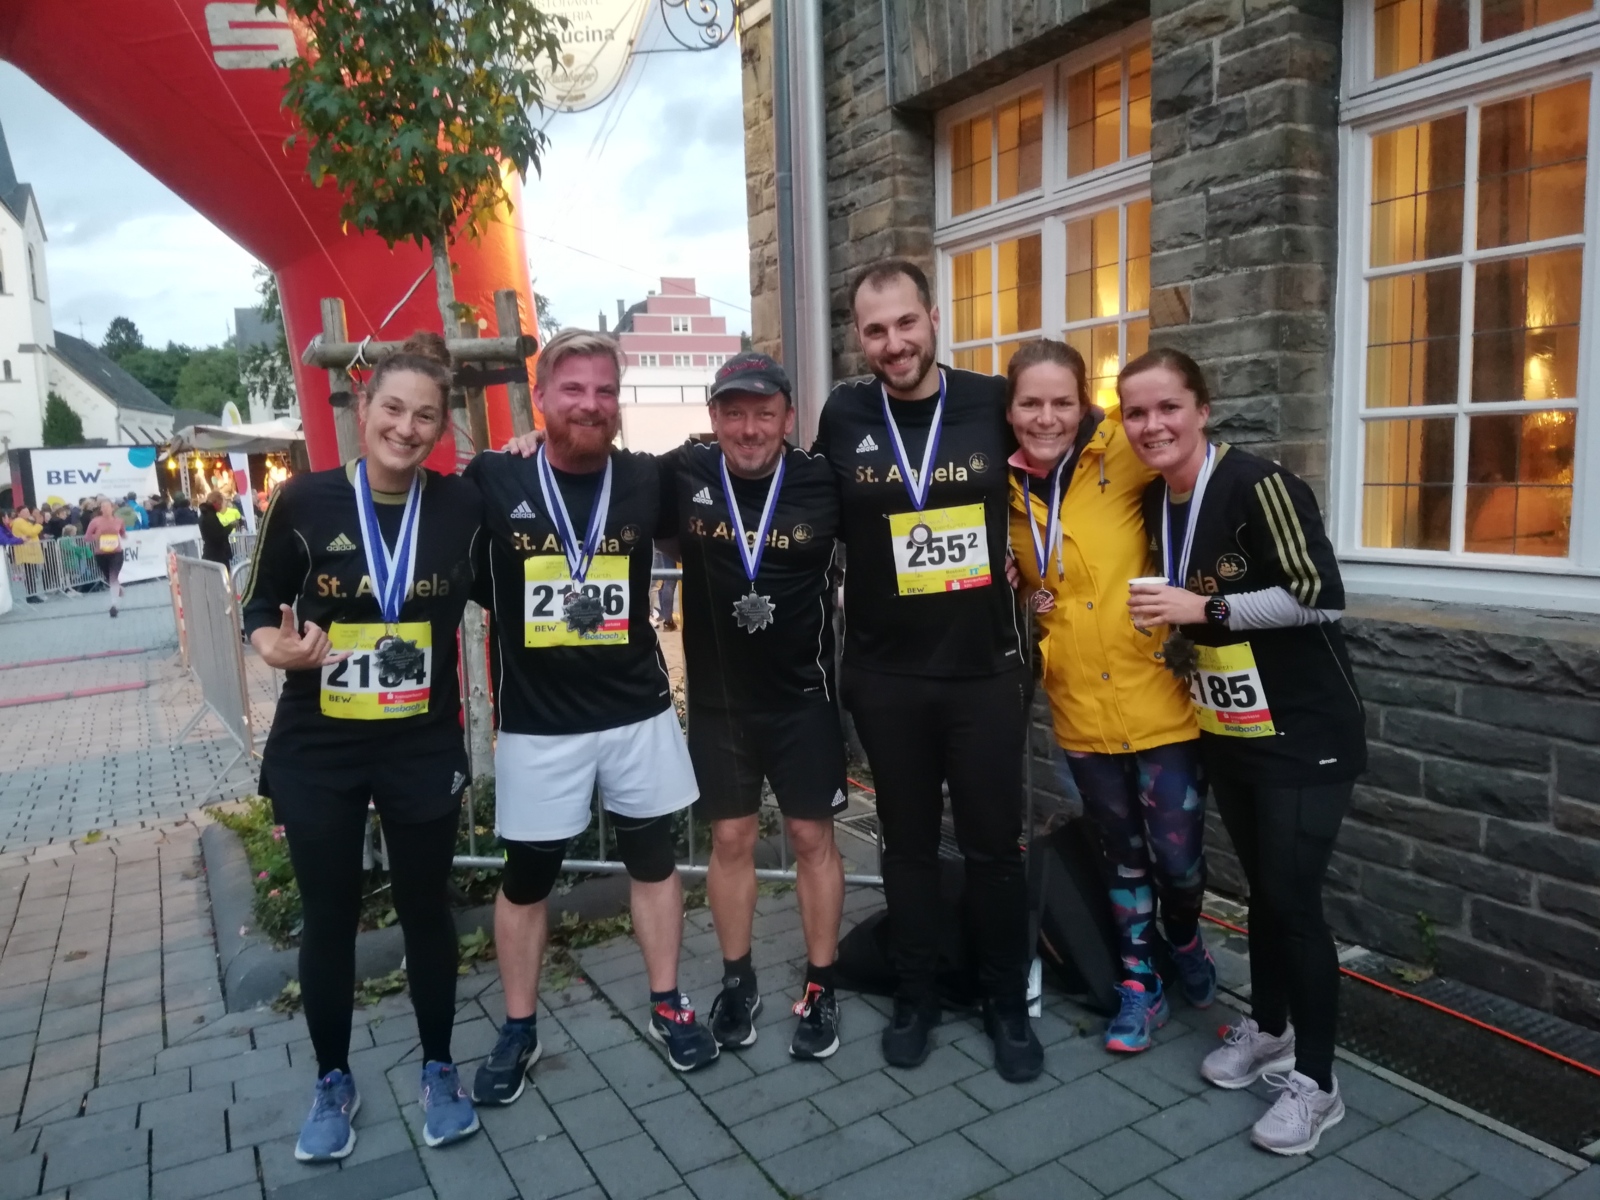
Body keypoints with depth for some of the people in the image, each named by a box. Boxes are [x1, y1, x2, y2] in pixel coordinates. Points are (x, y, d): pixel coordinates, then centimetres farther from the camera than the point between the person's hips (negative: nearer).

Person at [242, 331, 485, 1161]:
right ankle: (333, 1082, 35)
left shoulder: (461, 505, -6)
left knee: (426, 909, 14)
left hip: (424, 748, 0)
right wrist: (278, 649, -19)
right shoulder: (305, 501, -8)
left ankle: (438, 1071, 34)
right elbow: (260, 608, 0)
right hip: (316, 752, 0)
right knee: (329, 920, 13)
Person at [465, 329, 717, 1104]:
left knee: (653, 859, 14)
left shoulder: (646, 482, -1)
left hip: (639, 713, 2)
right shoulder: (492, 482, -7)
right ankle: (519, 1030, 31)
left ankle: (667, 1005, 33)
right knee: (525, 876, 12)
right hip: (536, 723, -1)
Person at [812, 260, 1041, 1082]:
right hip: (887, 678, 1)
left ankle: (1007, 1004, 29)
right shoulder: (843, 419, -2)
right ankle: (915, 998, 32)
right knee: (908, 844, 14)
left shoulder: (991, 404, -4)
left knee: (994, 844, 10)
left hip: (986, 672, 0)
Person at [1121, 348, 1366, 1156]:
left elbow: (1320, 597, -24)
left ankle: (1316, 1082, 13)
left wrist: (1204, 610, -24)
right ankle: (1269, 1029, 35)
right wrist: (1177, 631, 1)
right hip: (1225, 732, 7)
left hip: (1304, 734, -7)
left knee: (1293, 897, -4)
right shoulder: (1156, 503, 4)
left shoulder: (1257, 484, -19)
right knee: (1260, 885, 17)